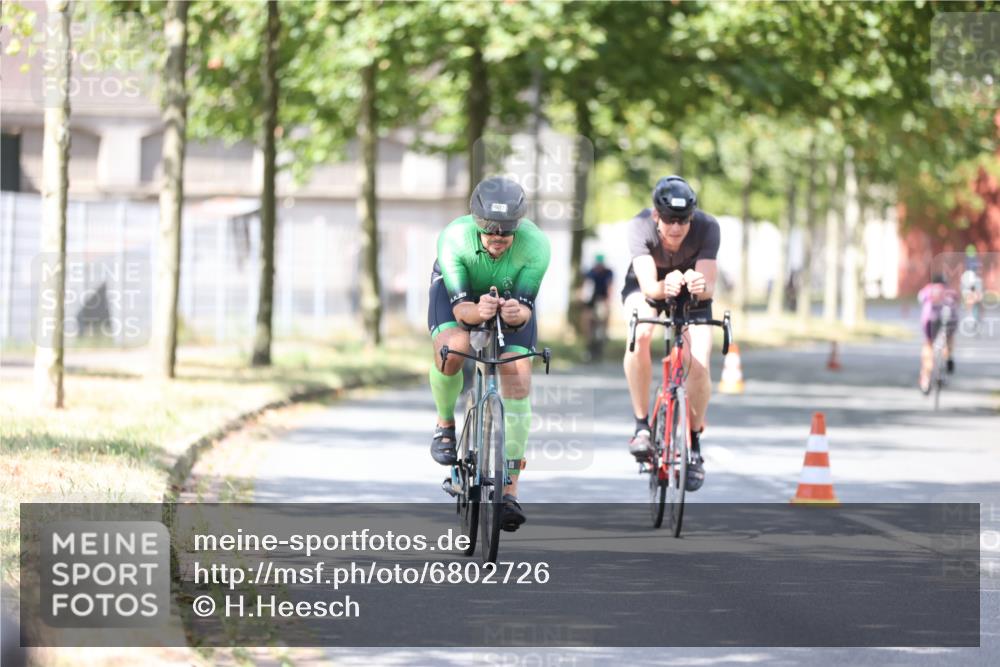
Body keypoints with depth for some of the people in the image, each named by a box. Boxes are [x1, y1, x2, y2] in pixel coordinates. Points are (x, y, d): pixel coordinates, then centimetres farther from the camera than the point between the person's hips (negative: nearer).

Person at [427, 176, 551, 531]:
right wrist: (478, 311, -57)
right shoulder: (454, 239, -37)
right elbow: (460, 306, -35)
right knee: (452, 351, -32)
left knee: (518, 377, -13)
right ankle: (445, 424, 1)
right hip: (458, 290, -1)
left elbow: (526, 309, -31)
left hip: (511, 294, 1)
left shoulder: (535, 245, -35)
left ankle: (510, 489, -8)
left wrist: (517, 313, -55)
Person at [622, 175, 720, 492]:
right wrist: (664, 287, -64)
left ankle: (694, 443, 7)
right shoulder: (640, 226, -34)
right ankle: (642, 424, -19)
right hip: (646, 286, -1)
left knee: (698, 367, -18)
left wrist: (701, 286, -61)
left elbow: (709, 287, -38)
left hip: (692, 291, 1)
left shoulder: (707, 227, -32)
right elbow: (649, 287, -41)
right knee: (640, 336, -34)